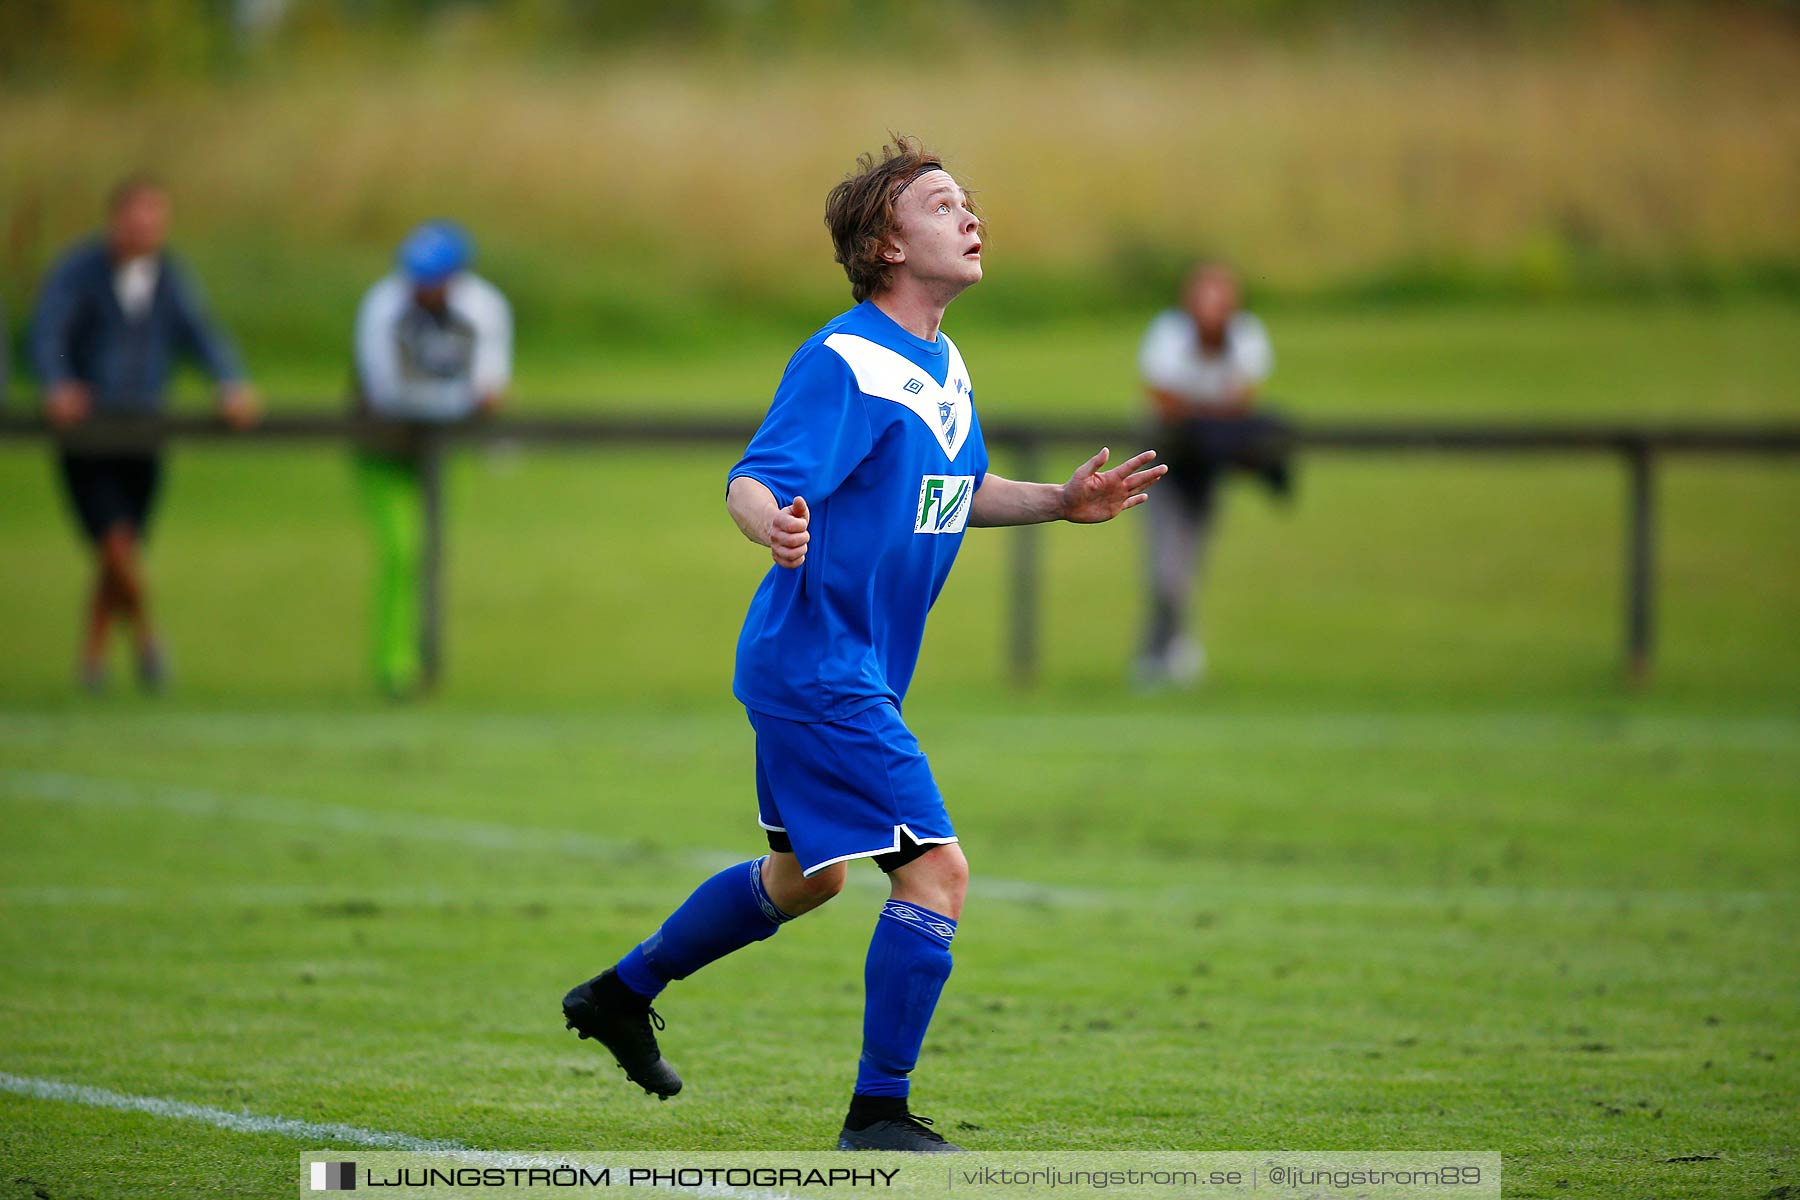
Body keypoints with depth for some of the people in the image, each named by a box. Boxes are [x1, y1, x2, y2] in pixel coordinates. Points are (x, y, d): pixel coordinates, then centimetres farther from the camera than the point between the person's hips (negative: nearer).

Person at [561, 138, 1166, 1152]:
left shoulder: (945, 365, 9)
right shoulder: (842, 364, -19)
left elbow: (961, 492, 23)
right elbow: (753, 482, -28)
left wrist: (1059, 501, 8)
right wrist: (775, 526, -50)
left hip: (856, 668, 10)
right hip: (819, 666, -10)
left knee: (806, 878, 24)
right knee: (937, 870, -13)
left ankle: (623, 994, 40)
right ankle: (879, 1116, -5)